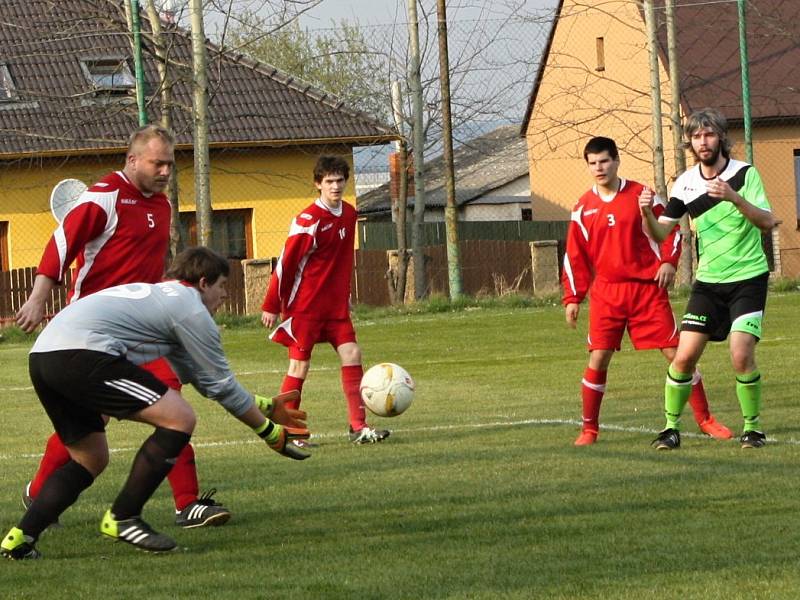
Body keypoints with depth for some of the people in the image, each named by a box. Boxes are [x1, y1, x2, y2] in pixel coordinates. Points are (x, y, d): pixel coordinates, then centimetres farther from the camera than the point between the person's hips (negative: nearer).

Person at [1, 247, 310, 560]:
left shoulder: (160, 296, 34)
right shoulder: (190, 308, 5)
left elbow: (200, 376, 40)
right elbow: (220, 385, 8)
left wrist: (263, 406, 44)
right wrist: (269, 431, 19)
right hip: (81, 355, -10)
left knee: (91, 460, 24)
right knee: (180, 418, -7)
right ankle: (122, 519, -2)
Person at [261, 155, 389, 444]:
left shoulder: (349, 214, 7)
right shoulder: (308, 221, -16)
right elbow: (285, 263, -13)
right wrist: (271, 306, -11)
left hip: (336, 304, 6)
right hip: (305, 304, -6)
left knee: (351, 354, -4)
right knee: (300, 364, -3)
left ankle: (358, 427, -4)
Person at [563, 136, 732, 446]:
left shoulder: (640, 195, 1)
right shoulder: (583, 208, 5)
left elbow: (672, 229, 8)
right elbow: (574, 257, 10)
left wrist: (668, 261, -7)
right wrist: (573, 299, 5)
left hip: (647, 289, -1)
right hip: (606, 293, 1)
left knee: (677, 353, -2)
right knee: (598, 360, -6)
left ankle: (705, 420, 8)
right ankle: (589, 429, 7)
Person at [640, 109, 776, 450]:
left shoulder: (745, 173, -9)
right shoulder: (685, 184, 2)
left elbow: (767, 222, -18)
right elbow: (660, 233, 3)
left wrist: (734, 197, -33)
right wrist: (647, 213, -19)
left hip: (748, 277, -3)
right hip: (708, 280, 3)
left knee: (741, 355, -17)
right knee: (684, 357, -5)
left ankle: (752, 427, 0)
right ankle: (671, 427, 10)